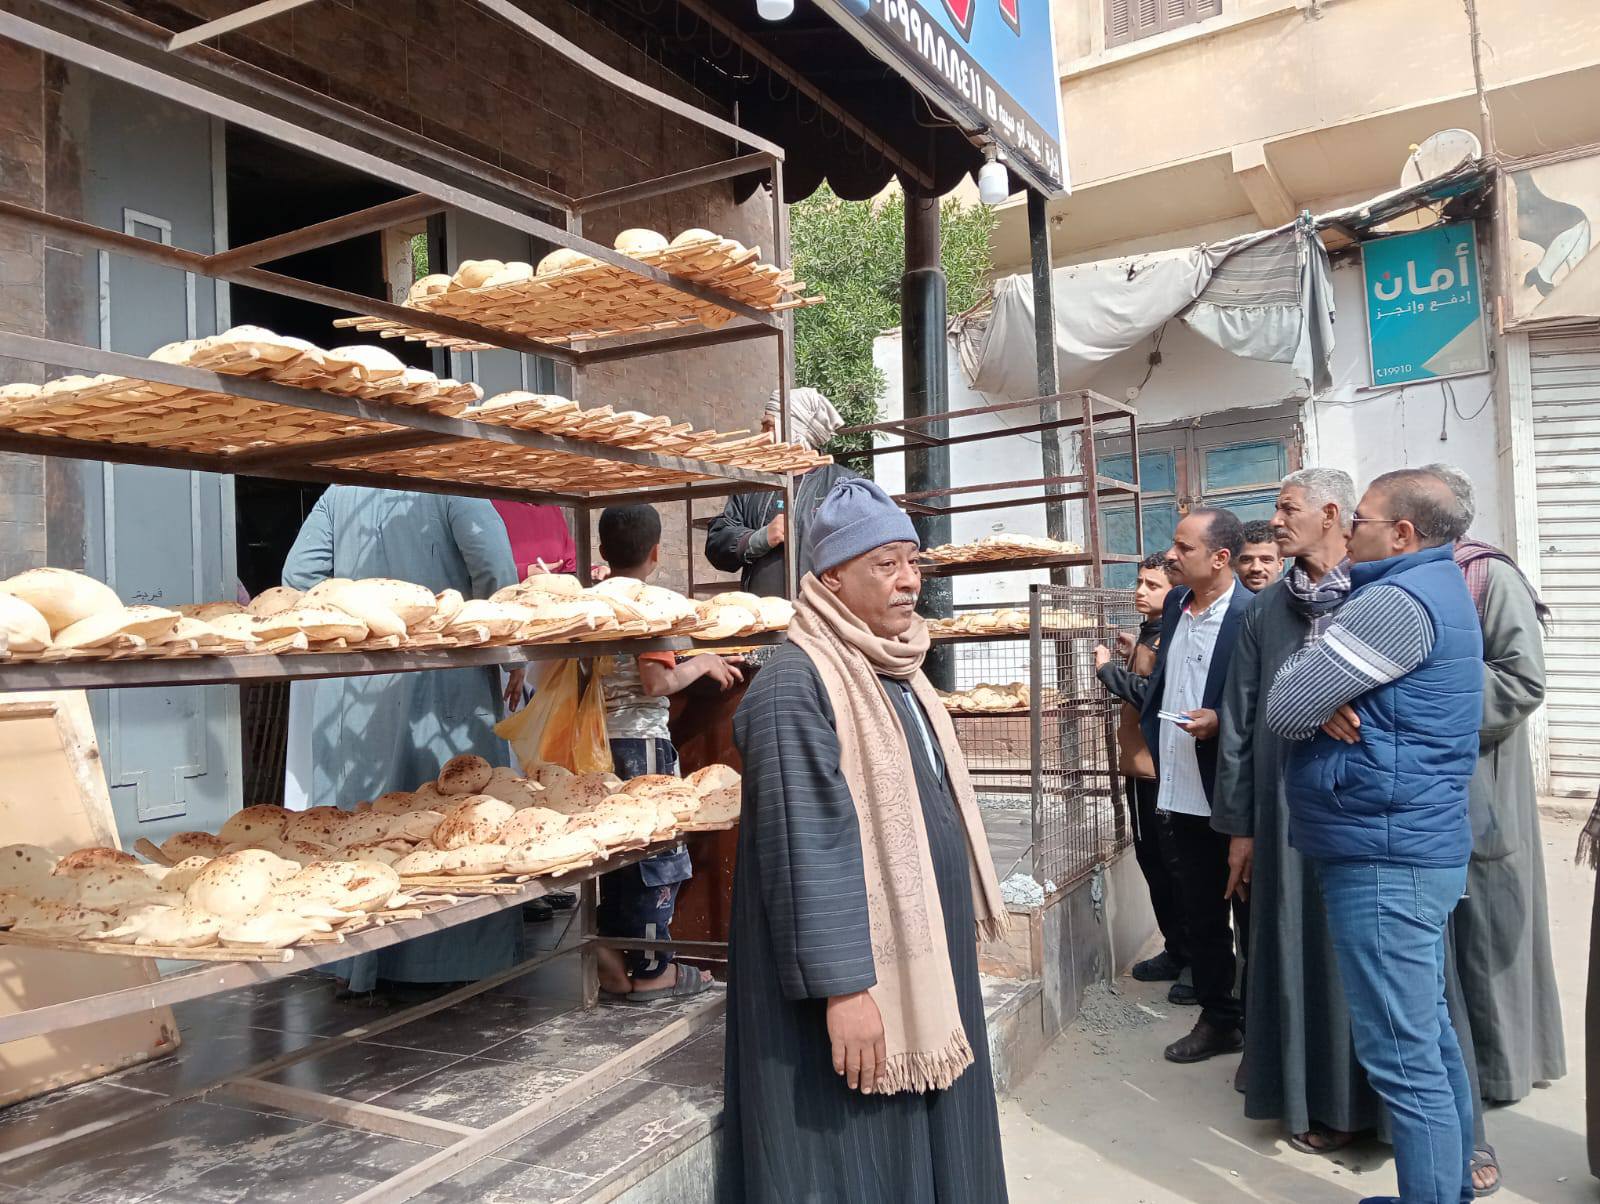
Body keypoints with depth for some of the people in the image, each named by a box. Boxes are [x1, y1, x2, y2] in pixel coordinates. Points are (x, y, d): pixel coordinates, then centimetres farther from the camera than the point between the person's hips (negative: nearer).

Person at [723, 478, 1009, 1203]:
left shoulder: (899, 673, 9)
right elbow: (806, 846, -23)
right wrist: (843, 986, -24)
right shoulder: (796, 684, -20)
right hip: (857, 969, -9)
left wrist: (961, 923, 20)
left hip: (924, 951, 9)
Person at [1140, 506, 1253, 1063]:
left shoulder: (1253, 615, -16)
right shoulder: (1175, 604, 7)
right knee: (1198, 917, 17)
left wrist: (1222, 721, -25)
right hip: (1177, 793, 7)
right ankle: (1217, 1019, 32)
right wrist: (1154, 739, 17)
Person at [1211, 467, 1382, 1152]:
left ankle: (1352, 1099, 25)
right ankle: (1306, 1093, 27)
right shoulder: (1265, 611, 6)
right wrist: (1238, 825, 6)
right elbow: (1240, 721, 6)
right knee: (1293, 948, 10)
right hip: (1286, 807, 3)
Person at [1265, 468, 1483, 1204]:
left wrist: (1316, 693, 1)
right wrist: (1330, 701, -9)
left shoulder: (1397, 600, -18)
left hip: (1382, 853, -11)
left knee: (1401, 1055, -3)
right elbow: (1307, 702, 13)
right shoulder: (1436, 589, 16)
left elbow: (1282, 709, -18)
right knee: (1428, 1034, 18)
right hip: (1415, 844, 11)